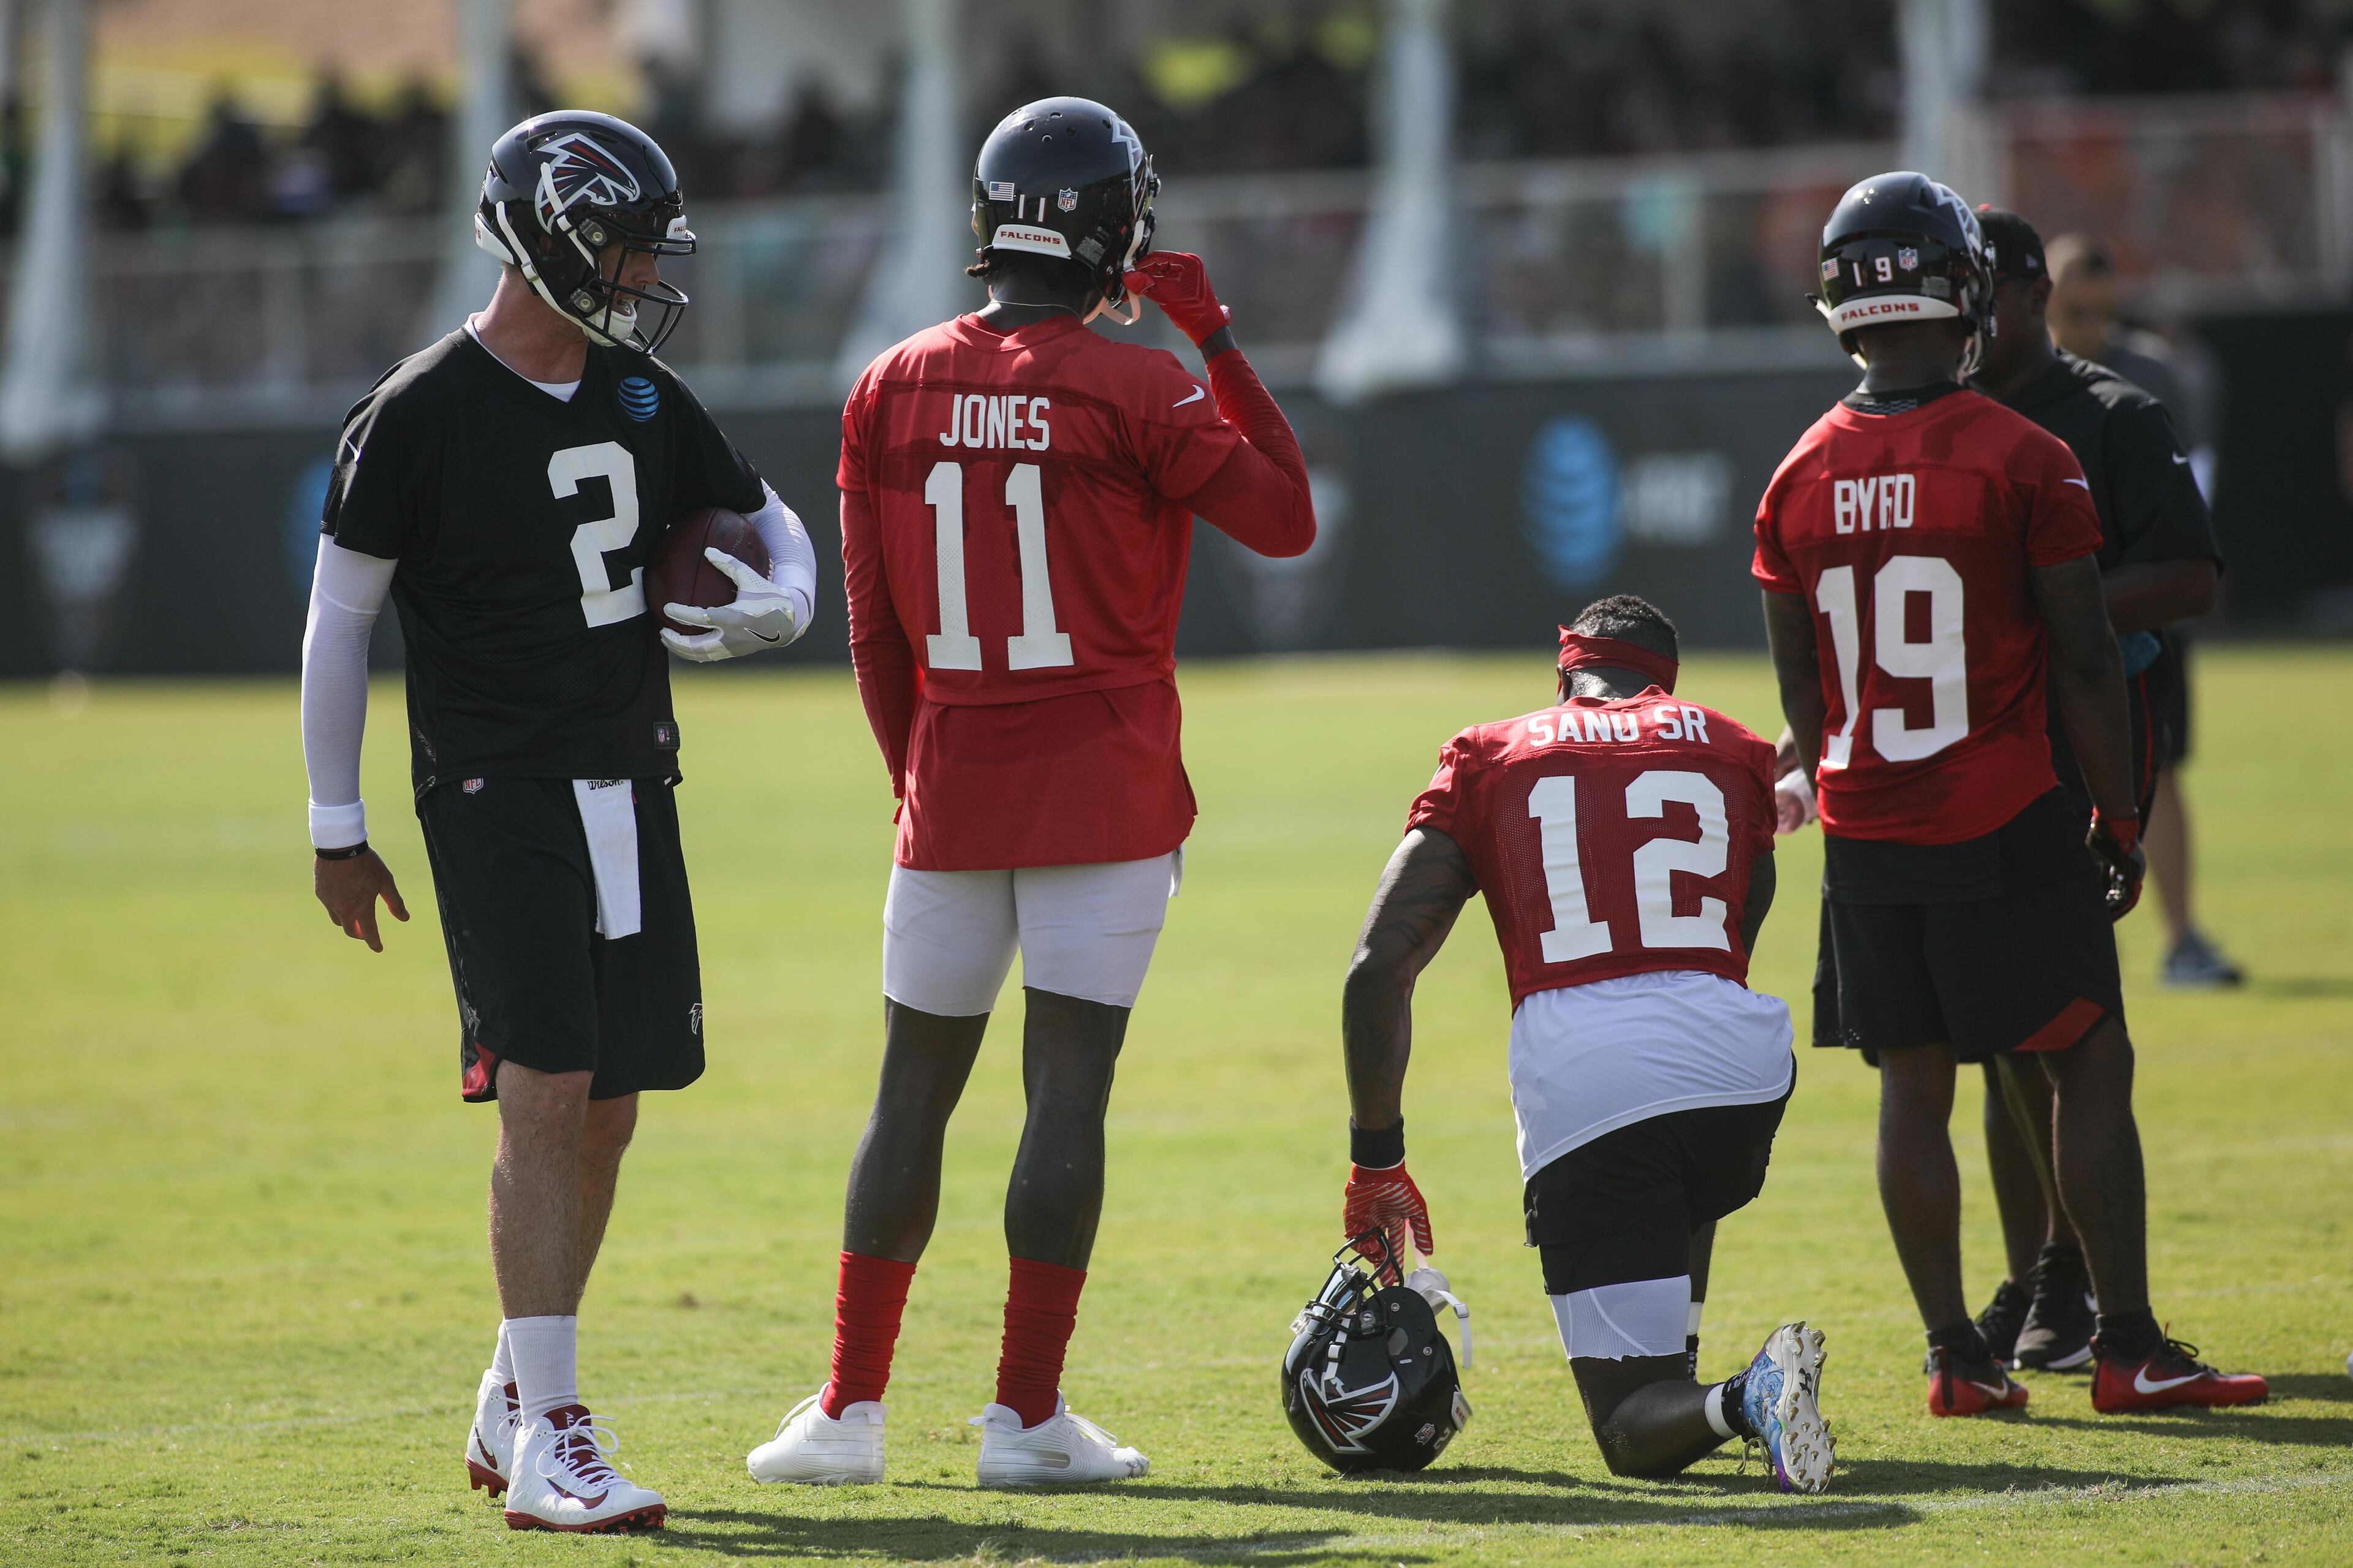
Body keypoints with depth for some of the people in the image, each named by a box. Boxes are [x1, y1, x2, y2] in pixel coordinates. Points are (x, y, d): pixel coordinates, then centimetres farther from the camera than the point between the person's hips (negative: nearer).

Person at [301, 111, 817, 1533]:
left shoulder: (642, 398, 10)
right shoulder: (422, 415, -9)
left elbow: (769, 522, 22)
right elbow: (342, 617, -3)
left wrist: (780, 603, -3)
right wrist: (338, 826, -2)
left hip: (629, 784, 7)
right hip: (495, 792, -7)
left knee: (606, 1112, 9)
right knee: (545, 1096, -15)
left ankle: (515, 1401, 24)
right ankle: (548, 1444, -15)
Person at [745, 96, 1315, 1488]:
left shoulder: (893, 392, 2)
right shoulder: (1137, 393, -10)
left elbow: (875, 630, 7)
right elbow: (1287, 521, 2)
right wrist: (1217, 339, 4)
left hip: (953, 794, 3)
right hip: (1105, 797, -3)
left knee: (915, 1095, 10)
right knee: (1069, 1090, -1)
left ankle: (852, 1408, 10)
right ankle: (1027, 1414, -1)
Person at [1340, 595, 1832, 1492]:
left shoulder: (1489, 763, 18)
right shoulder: (1729, 752, 24)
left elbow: (1380, 969, 8)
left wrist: (1376, 1163, 15)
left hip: (1577, 1080, -3)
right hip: (1737, 1063, 3)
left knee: (1634, 1433, 1)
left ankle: (1737, 1402, -30)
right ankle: (1679, 1368, 31)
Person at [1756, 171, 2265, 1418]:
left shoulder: (1802, 480, 2)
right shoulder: (2024, 461, -11)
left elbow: (1802, 693, 10)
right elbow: (2084, 666, -8)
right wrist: (2119, 820, 1)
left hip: (1868, 838, 4)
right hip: (2004, 824, -4)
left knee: (1914, 1086, 9)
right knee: (2091, 1068, 4)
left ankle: (1954, 1355, 11)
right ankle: (2127, 1347, 3)